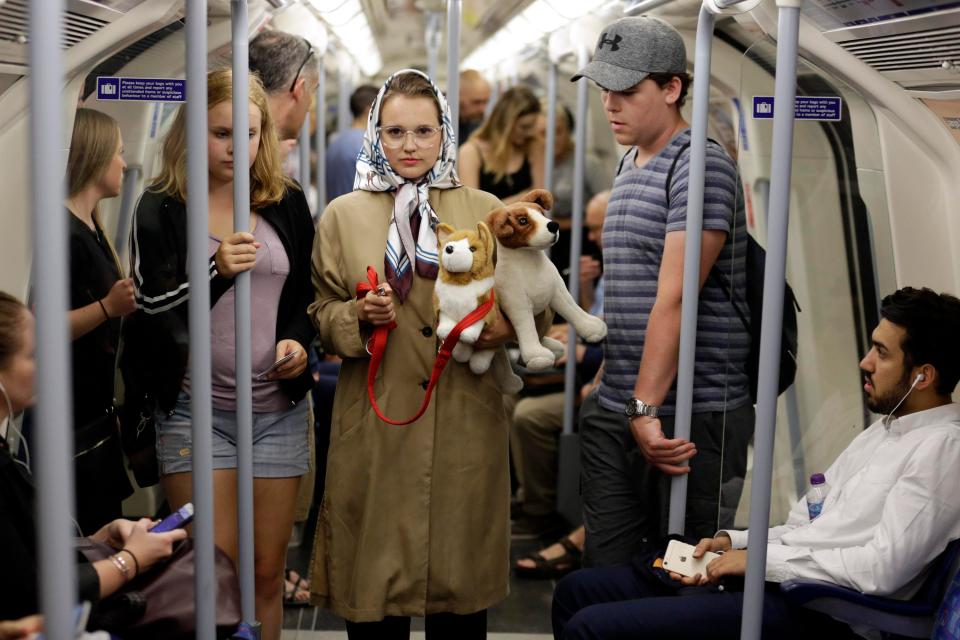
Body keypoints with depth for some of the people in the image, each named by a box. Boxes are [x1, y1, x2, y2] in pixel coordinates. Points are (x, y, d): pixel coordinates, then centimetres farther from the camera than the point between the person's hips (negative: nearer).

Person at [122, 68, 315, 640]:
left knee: (267, 572, 9)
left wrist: (297, 340, -4)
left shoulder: (287, 202, 8)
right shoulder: (162, 208, -2)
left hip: (278, 407, 3)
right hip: (196, 409, -3)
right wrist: (216, 270, -21)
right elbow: (151, 311, -7)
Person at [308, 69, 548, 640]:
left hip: (467, 424, 1)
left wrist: (508, 326, -10)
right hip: (376, 427, 0)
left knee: (462, 582, 7)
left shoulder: (486, 211, 7)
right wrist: (359, 315, -12)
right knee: (375, 577, 4)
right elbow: (320, 316, 8)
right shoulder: (342, 216, 7)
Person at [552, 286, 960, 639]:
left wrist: (761, 558, -13)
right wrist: (734, 541, 7)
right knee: (577, 590, 7)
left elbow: (884, 568, -20)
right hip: (764, 574, 10)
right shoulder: (883, 431, 19)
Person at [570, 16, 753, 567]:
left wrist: (646, 409, -21)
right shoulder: (630, 166, 17)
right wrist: (614, 398, 16)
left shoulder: (702, 167, -11)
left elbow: (673, 299, -18)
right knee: (606, 569, 8)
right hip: (614, 413, 8)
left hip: (691, 419, -8)